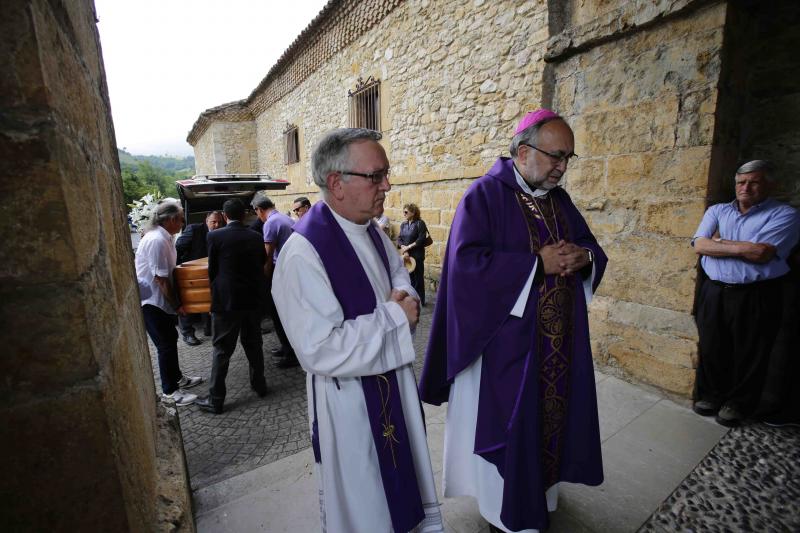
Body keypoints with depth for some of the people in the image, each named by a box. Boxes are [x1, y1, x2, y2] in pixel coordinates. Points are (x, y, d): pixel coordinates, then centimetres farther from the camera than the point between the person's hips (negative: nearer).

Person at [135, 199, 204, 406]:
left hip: (161, 300, 9)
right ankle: (169, 391, 18)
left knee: (170, 340, 20)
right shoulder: (156, 240, -25)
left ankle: (176, 378, 38)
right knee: (166, 346, 2)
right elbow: (161, 279, -24)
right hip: (152, 302, -9)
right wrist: (177, 305, -15)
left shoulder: (162, 237, 5)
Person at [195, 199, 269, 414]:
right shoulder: (255, 237, 0)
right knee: (253, 343, 18)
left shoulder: (215, 236, -9)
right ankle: (259, 384, 30)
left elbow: (212, 270, -2)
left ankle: (216, 399, 14)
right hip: (254, 299, 4)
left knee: (222, 350, 5)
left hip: (226, 300, -4)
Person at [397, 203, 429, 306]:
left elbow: (421, 239, -15)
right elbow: (399, 238, 6)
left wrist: (408, 247, -15)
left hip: (417, 255, -6)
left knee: (418, 278, 1)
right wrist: (403, 248, -12)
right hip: (405, 255, 6)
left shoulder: (420, 223, -8)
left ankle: (420, 300, 12)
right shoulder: (403, 225, 11)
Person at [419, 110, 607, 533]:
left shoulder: (560, 200, 10)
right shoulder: (484, 195, -12)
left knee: (550, 415, 20)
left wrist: (583, 257, -10)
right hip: (504, 342, -7)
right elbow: (466, 262, -23)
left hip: (559, 343, 7)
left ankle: (541, 490, 46)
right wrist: (537, 265, -22)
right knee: (505, 425, 8)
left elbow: (594, 250, 15)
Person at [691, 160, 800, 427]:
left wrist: (720, 241, -7)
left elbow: (762, 253, -16)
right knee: (711, 349, 11)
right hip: (714, 292, 3)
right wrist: (743, 248, -11)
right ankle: (710, 395, 28)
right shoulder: (717, 211, 10)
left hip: (757, 297, -3)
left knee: (749, 355, 9)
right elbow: (700, 245, -5)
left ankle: (738, 404, 26)